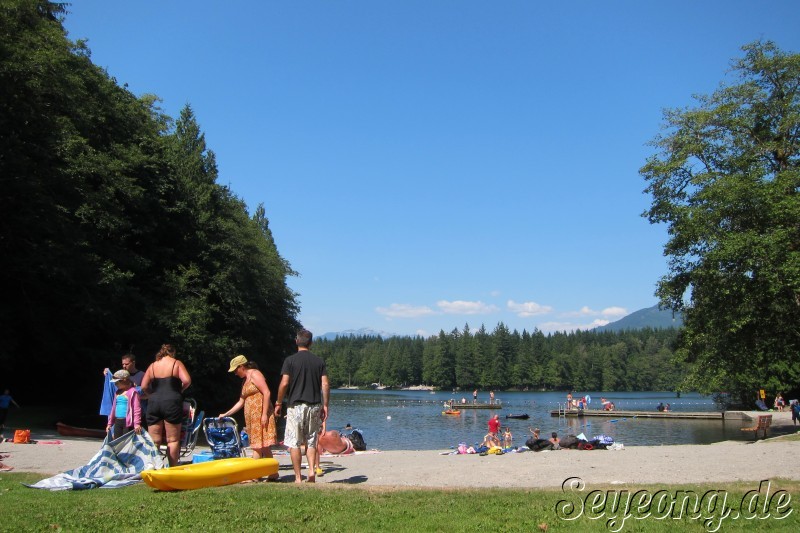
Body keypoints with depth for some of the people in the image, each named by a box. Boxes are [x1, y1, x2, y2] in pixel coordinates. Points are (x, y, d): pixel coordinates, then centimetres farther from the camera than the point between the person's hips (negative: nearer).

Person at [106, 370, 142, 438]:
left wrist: (137, 423, -20)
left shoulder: (133, 392, -9)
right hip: (117, 422, 8)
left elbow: (137, 409, -14)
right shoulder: (118, 392, 15)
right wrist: (110, 423, 22)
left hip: (128, 422, -8)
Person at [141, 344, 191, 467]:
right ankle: (172, 468, 0)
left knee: (154, 441, 9)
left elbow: (144, 386, 8)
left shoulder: (152, 366, 13)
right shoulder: (176, 363, 3)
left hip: (154, 403, 3)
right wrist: (180, 390, 8)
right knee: (173, 440, 1)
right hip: (171, 403, -3)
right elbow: (187, 380, -10)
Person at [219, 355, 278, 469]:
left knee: (258, 446, -9)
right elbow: (241, 402, 27)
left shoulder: (255, 374, -6)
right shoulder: (245, 380, 22)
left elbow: (266, 393, -16)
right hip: (252, 416, 9)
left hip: (260, 414, -9)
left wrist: (264, 414, -21)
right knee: (263, 446, 6)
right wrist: (226, 414, 26)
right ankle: (273, 473, 8)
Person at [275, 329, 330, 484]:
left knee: (294, 443, 3)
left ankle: (298, 478, 2)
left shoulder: (290, 360, -4)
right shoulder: (319, 361, 6)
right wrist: (325, 405, 8)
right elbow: (325, 385, 1)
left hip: (296, 405, -3)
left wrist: (278, 403, 3)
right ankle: (311, 470, -2)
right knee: (311, 442, 14)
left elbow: (284, 383, -8)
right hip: (314, 406, 3)